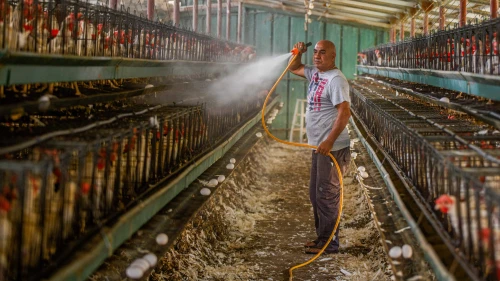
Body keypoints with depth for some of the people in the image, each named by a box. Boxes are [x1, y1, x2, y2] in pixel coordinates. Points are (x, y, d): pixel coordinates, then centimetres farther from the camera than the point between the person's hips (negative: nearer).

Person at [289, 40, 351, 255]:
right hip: (319, 147, 10)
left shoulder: (336, 79, -16)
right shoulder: (315, 73, 13)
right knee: (315, 194, 17)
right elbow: (294, 69, 31)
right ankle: (322, 237, 27)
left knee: (326, 195, -5)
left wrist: (329, 141, -29)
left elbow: (344, 112, -23)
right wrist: (298, 53, 10)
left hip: (332, 148, -10)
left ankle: (329, 243, 3)